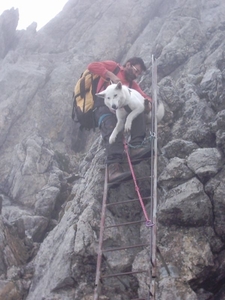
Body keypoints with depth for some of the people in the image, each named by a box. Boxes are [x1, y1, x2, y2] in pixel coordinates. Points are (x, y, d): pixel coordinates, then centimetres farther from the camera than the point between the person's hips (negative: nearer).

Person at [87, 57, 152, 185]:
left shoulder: (133, 84, 29)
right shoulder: (114, 66, 14)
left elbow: (144, 97, 16)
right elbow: (92, 66, -1)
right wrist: (111, 75, -11)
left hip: (120, 110, 6)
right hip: (104, 107, -6)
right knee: (112, 130, -33)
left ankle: (135, 147, -33)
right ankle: (114, 168, -50)